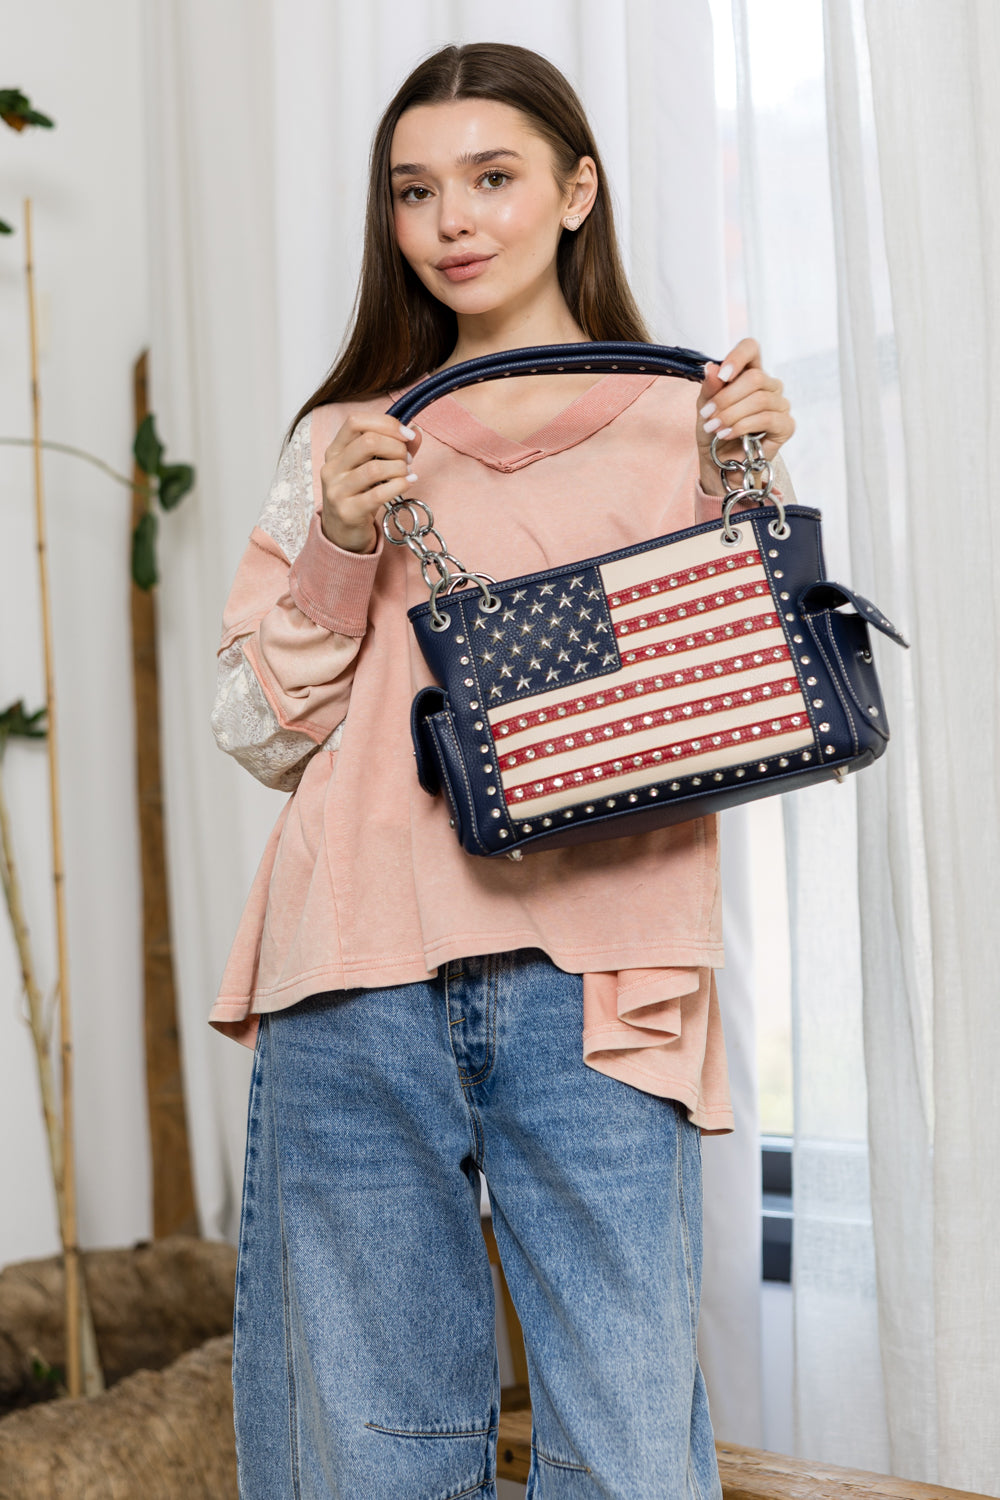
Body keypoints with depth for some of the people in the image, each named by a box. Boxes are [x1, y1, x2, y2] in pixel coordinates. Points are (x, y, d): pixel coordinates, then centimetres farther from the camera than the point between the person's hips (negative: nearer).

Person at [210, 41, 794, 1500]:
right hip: (358, 984, 2)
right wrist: (341, 546, -4)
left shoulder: (684, 423, 11)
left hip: (592, 983, -1)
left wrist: (744, 492, -4)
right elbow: (260, 734, 11)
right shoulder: (346, 438, 15)